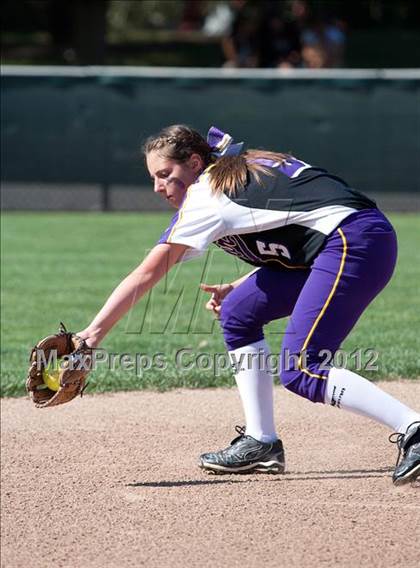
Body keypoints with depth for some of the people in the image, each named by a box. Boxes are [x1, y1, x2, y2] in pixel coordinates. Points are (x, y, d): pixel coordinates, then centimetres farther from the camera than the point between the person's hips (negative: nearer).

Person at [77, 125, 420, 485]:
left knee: (300, 372, -15)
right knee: (237, 314, 13)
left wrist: (94, 332, -7)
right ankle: (262, 443, 13)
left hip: (357, 239, -10)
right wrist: (235, 290, 11)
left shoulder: (205, 196, -5)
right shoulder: (242, 175, 21)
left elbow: (146, 274, -7)